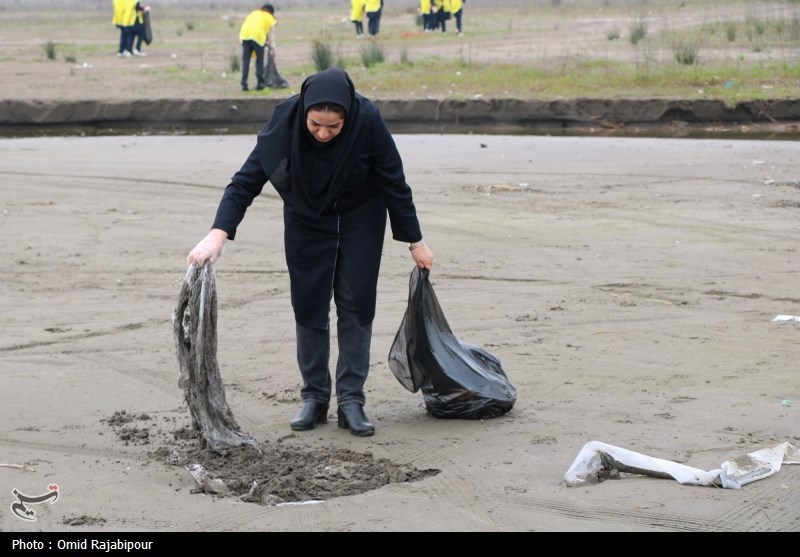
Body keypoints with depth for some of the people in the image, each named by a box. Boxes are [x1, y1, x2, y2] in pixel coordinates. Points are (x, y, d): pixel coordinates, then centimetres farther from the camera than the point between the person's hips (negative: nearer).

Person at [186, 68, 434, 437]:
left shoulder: (367, 120, -32)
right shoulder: (285, 120, -31)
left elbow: (394, 184, -19)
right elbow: (247, 180, -29)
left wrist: (415, 241, -10)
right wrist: (217, 236, -41)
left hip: (360, 217, -1)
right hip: (306, 218, 1)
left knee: (356, 303, -3)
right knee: (308, 305, 2)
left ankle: (351, 401, 2)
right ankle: (314, 398, 12)